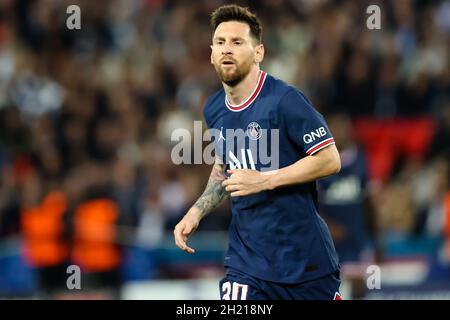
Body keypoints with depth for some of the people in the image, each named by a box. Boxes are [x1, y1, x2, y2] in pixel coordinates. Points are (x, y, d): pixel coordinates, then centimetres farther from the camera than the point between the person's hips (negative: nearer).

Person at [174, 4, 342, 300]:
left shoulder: (285, 100, -14)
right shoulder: (214, 110, 6)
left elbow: (330, 160, -15)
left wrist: (264, 180, -21)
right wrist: (196, 212, 8)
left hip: (306, 256, -4)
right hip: (247, 261, 4)